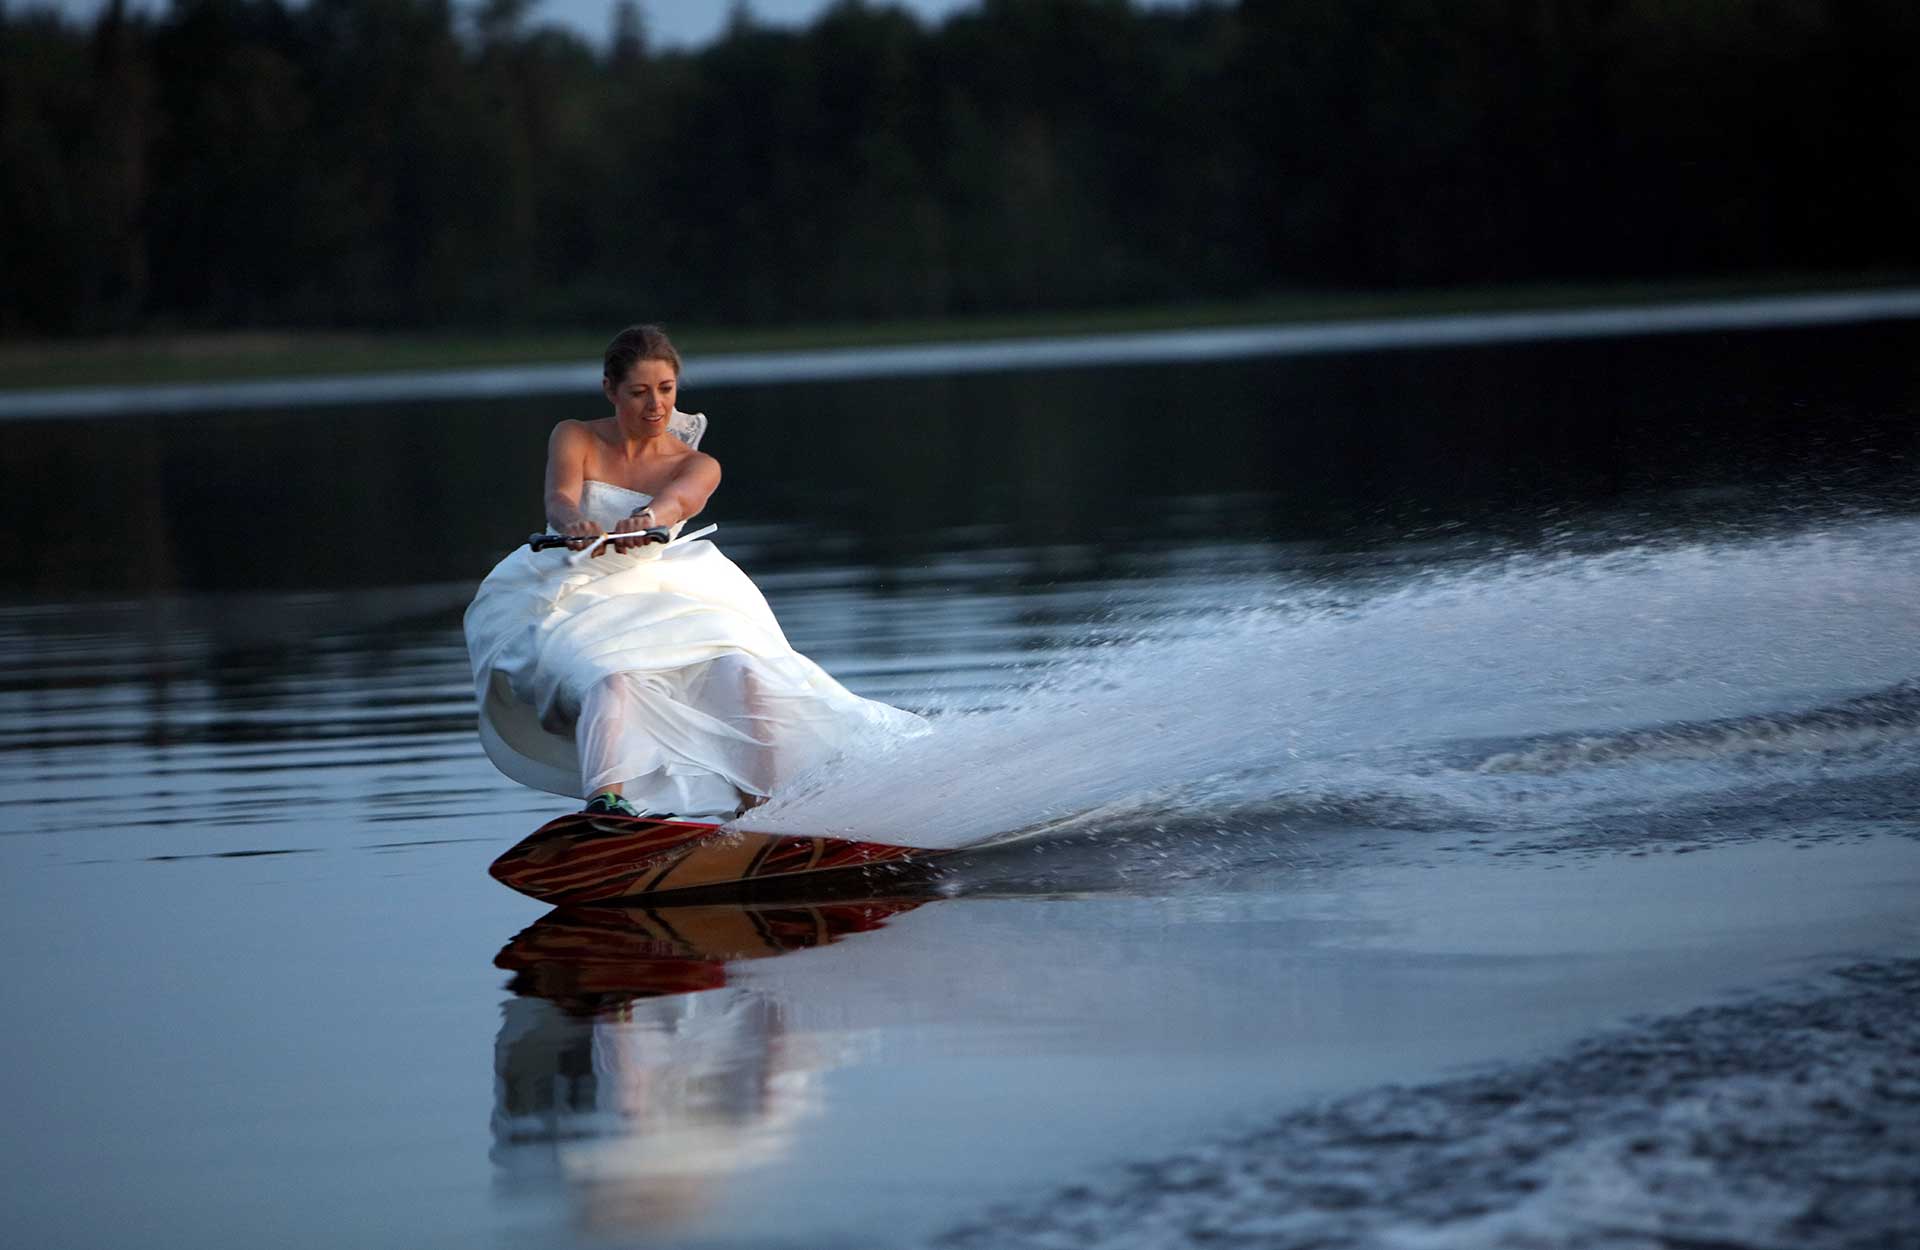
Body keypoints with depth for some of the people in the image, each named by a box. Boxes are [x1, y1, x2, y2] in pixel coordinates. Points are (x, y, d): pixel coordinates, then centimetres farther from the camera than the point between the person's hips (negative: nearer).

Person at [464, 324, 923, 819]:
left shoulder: (696, 466, 7)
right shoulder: (575, 439, 4)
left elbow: (676, 501, -19)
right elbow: (560, 498, -18)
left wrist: (645, 520, -44)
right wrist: (575, 525, -44)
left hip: (659, 606, 3)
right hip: (576, 602, -3)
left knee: (741, 671, -24)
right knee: (612, 679, -37)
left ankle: (761, 805, -28)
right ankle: (605, 801, -58)